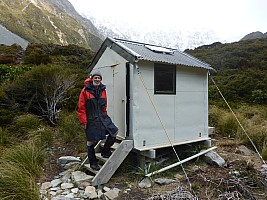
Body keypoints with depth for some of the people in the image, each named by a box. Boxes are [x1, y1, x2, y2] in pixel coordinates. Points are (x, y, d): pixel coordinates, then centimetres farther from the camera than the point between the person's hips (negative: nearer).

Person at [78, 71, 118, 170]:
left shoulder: (103, 90, 8)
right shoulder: (85, 90, -8)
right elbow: (81, 107, -9)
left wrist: (105, 116, 16)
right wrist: (83, 121, -11)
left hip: (102, 117, 6)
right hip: (91, 120, -5)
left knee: (114, 131, 0)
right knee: (91, 141, 4)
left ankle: (105, 151, 19)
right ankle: (93, 163, 21)